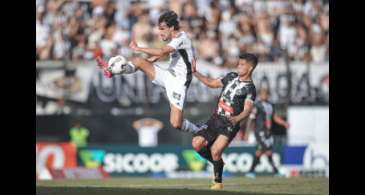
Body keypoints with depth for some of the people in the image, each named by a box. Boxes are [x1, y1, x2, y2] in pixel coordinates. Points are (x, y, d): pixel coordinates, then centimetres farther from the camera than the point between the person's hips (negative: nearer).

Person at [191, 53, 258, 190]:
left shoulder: (250, 89, -8)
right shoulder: (231, 77, 12)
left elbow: (247, 110, -19)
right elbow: (211, 83, 23)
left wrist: (236, 118, -40)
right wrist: (194, 73, 16)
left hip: (230, 124, -6)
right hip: (215, 119, 6)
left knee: (215, 150, -23)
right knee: (197, 143, -10)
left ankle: (218, 181, -2)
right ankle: (218, 163, 14)